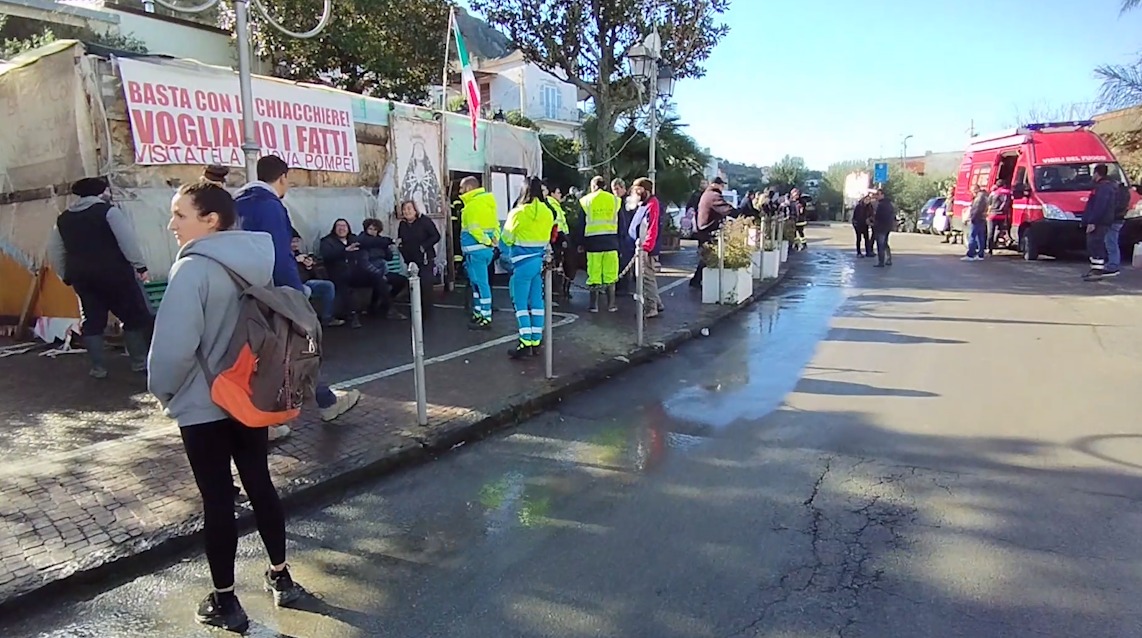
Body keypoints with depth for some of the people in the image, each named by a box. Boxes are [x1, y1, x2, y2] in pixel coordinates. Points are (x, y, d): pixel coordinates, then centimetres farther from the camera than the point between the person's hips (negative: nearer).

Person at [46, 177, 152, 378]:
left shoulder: (63, 219, 13)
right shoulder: (109, 211, -5)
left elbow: (54, 252, 16)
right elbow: (127, 241, -15)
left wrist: (67, 276, 22)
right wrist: (140, 266, -14)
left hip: (82, 276, 6)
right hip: (114, 273, -5)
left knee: (92, 321, 13)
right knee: (134, 317, 5)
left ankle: (98, 368, 14)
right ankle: (139, 363, 6)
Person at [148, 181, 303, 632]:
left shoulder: (193, 269, -20)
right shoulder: (255, 260, 2)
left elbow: (175, 345, -22)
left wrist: (162, 390, -4)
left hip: (204, 405, -6)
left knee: (217, 499, 6)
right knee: (259, 484, 17)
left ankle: (224, 602, 22)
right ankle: (280, 576, 31)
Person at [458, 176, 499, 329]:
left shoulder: (472, 204, -13)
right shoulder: (486, 201, 16)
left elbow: (474, 228, -21)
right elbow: (495, 223, 15)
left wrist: (487, 242, -14)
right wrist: (495, 240, 5)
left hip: (476, 249, -10)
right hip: (486, 248, 10)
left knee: (480, 283, -5)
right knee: (478, 282, 17)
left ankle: (485, 318, -1)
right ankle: (478, 313, 24)